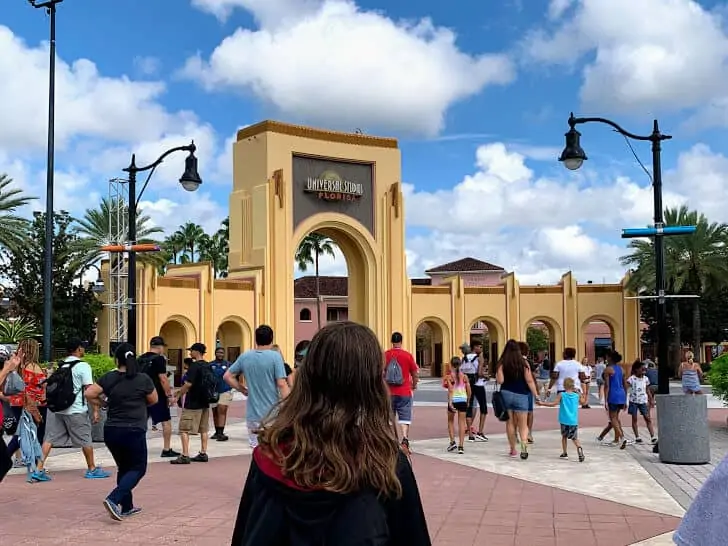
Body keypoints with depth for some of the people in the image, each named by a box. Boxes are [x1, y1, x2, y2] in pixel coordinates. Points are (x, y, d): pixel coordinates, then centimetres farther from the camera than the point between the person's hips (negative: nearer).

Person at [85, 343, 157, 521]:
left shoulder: (108, 378, -1)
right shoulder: (143, 379, -6)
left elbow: (89, 394, -7)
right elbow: (154, 400, 7)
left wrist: (101, 403, 10)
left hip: (111, 431, 4)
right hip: (134, 431, -4)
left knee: (123, 468, 20)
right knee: (138, 469, 8)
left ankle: (127, 507, 25)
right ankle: (113, 499, -12)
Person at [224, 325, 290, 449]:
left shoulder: (245, 357, 5)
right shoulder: (275, 356, -9)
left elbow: (227, 376, 12)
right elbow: (282, 384, -14)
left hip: (253, 415, 4)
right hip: (273, 414, -4)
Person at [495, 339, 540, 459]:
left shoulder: (502, 363, -5)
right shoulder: (524, 363, -4)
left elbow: (500, 381, -10)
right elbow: (529, 381, -6)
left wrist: (496, 375, 11)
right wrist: (536, 395, -2)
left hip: (506, 394, 1)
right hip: (521, 395, -1)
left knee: (510, 423, 11)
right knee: (523, 424, 2)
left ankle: (513, 449, 16)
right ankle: (524, 444, -23)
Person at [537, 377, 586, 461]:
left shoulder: (561, 395, -5)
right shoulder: (577, 395, 3)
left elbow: (554, 404, -13)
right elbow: (583, 403, 21)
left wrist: (542, 403, -7)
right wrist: (584, 396, 38)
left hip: (564, 421, -1)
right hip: (574, 421, 1)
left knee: (564, 436, 17)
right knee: (575, 438, 10)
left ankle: (565, 453, 20)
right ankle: (579, 448, -18)